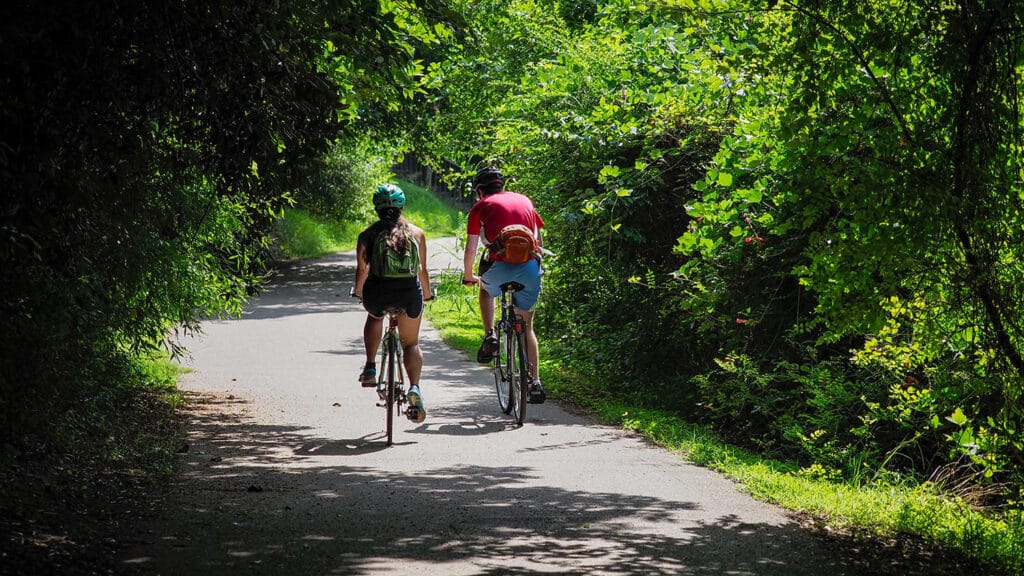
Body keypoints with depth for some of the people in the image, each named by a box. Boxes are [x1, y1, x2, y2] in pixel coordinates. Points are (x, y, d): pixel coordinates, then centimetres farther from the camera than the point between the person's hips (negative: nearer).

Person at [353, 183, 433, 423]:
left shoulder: (367, 235, 9)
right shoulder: (416, 233, 12)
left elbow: (362, 269, 12)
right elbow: (422, 270, 15)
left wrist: (358, 291, 32)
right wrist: (427, 294, 33)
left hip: (376, 292, 0)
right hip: (409, 291, 0)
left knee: (375, 315, 36)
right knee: (411, 344, 18)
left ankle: (370, 368, 22)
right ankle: (414, 387, -8)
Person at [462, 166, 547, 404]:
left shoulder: (480, 207, 11)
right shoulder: (524, 200, 22)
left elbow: (470, 249, 11)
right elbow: (539, 240, 27)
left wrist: (468, 276, 27)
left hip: (500, 267, -3)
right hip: (530, 267, 3)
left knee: (486, 290, 33)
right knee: (526, 325, 17)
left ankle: (490, 336, 11)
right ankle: (535, 381, 9)